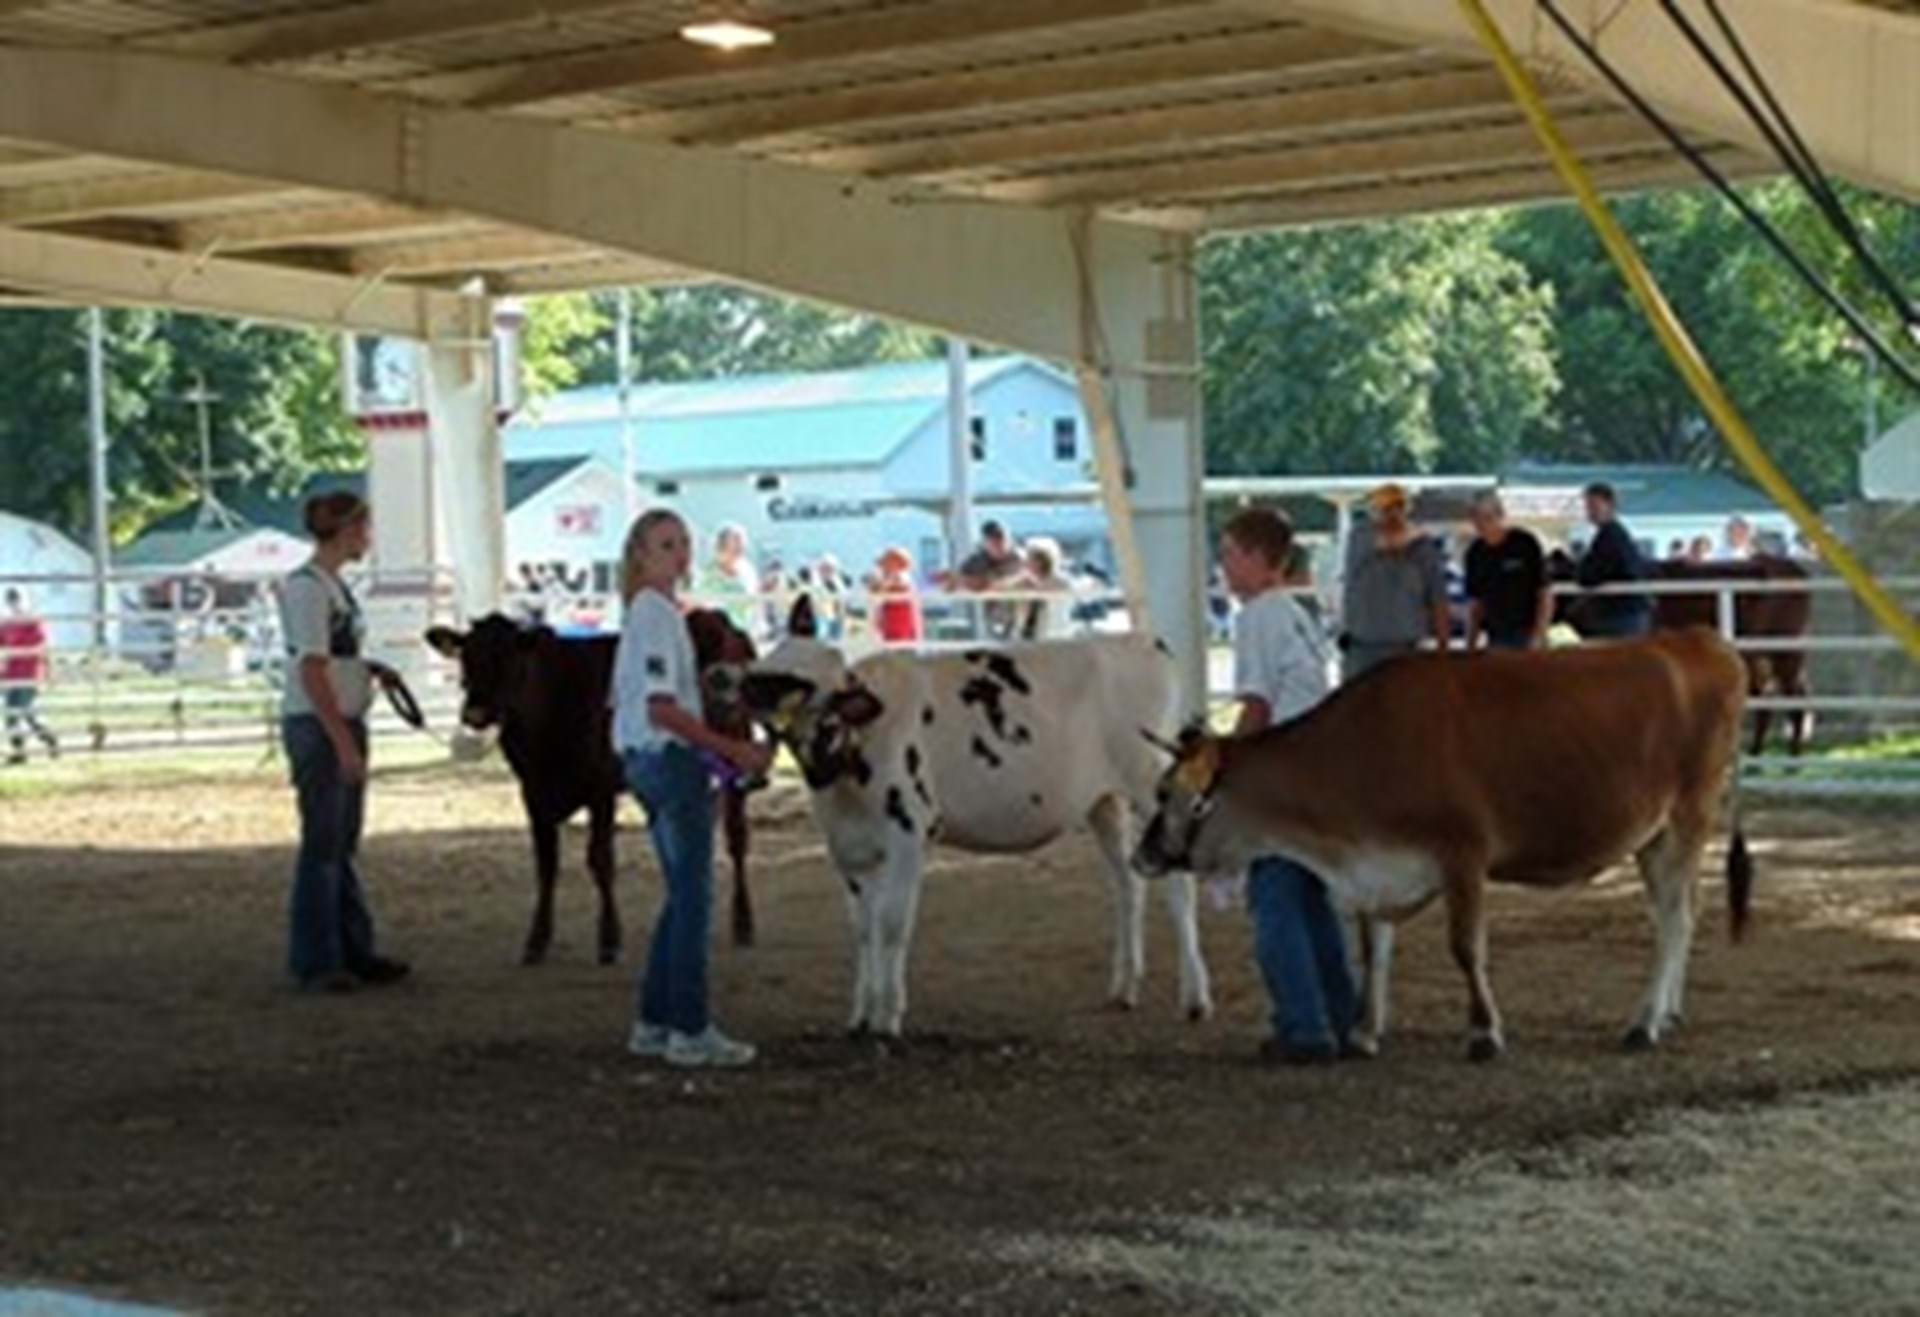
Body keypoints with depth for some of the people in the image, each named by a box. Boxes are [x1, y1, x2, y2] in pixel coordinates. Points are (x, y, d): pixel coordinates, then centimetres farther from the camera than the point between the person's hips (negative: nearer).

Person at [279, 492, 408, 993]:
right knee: (322, 845, -4)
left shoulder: (332, 585, 14)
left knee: (343, 845, 14)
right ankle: (314, 963, 2)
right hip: (317, 726, -9)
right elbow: (312, 671, -19)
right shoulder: (307, 587, -15)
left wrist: (370, 668, 6)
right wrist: (343, 741, -21)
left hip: (344, 725, 9)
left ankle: (355, 953, 21)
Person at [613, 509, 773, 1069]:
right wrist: (733, 750, -20)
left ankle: (652, 1023, 17)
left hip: (644, 759, 10)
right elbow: (662, 708, -21)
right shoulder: (658, 615, -14)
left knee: (685, 894, 14)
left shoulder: (644, 613, 16)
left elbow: (622, 701, 20)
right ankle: (689, 1031, -2)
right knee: (693, 894, -5)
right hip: (671, 757, -10)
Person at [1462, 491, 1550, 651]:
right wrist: (1470, 645, 4)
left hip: (1526, 638, -4)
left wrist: (1538, 637, -13)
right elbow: (1474, 603, 12)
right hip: (1495, 641, 4)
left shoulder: (1524, 543, -6)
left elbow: (1545, 594, -5)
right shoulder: (1475, 553, 6)